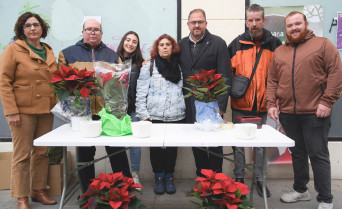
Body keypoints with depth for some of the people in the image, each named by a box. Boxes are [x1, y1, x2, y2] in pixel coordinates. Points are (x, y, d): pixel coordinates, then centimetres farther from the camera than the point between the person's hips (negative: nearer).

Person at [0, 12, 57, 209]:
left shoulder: (49, 51, 13)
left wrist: (58, 103, 9)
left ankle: (39, 190, 25)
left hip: (46, 111, 5)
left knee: (42, 153, 11)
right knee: (22, 155, 1)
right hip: (23, 110, -5)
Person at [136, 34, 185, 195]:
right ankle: (159, 178, 19)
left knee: (172, 147, 5)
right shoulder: (149, 67, 4)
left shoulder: (179, 67, 12)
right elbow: (141, 93, 0)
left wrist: (184, 112, 8)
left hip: (176, 117, 2)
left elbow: (184, 91, 15)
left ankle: (169, 177, 21)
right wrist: (144, 115, -6)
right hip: (155, 116, -2)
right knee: (156, 147, 2)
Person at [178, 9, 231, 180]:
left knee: (214, 143, 4)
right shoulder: (181, 45, 11)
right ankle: (202, 178, 26)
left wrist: (221, 105, -13)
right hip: (189, 105, 4)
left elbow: (225, 76, -7)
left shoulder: (218, 43, -2)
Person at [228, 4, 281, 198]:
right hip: (240, 104, 0)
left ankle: (260, 179, 23)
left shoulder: (275, 44, 3)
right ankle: (239, 178, 24)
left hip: (263, 105, 0)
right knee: (239, 143, 9)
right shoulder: (237, 44, 3)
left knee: (261, 144, 10)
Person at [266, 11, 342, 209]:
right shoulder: (279, 52, 14)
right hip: (288, 113, 4)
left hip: (315, 113, -4)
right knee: (297, 154, 15)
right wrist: (271, 104, 1)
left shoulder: (323, 44, 1)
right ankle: (300, 189, 31)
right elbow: (272, 80, 13)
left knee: (318, 155, 0)